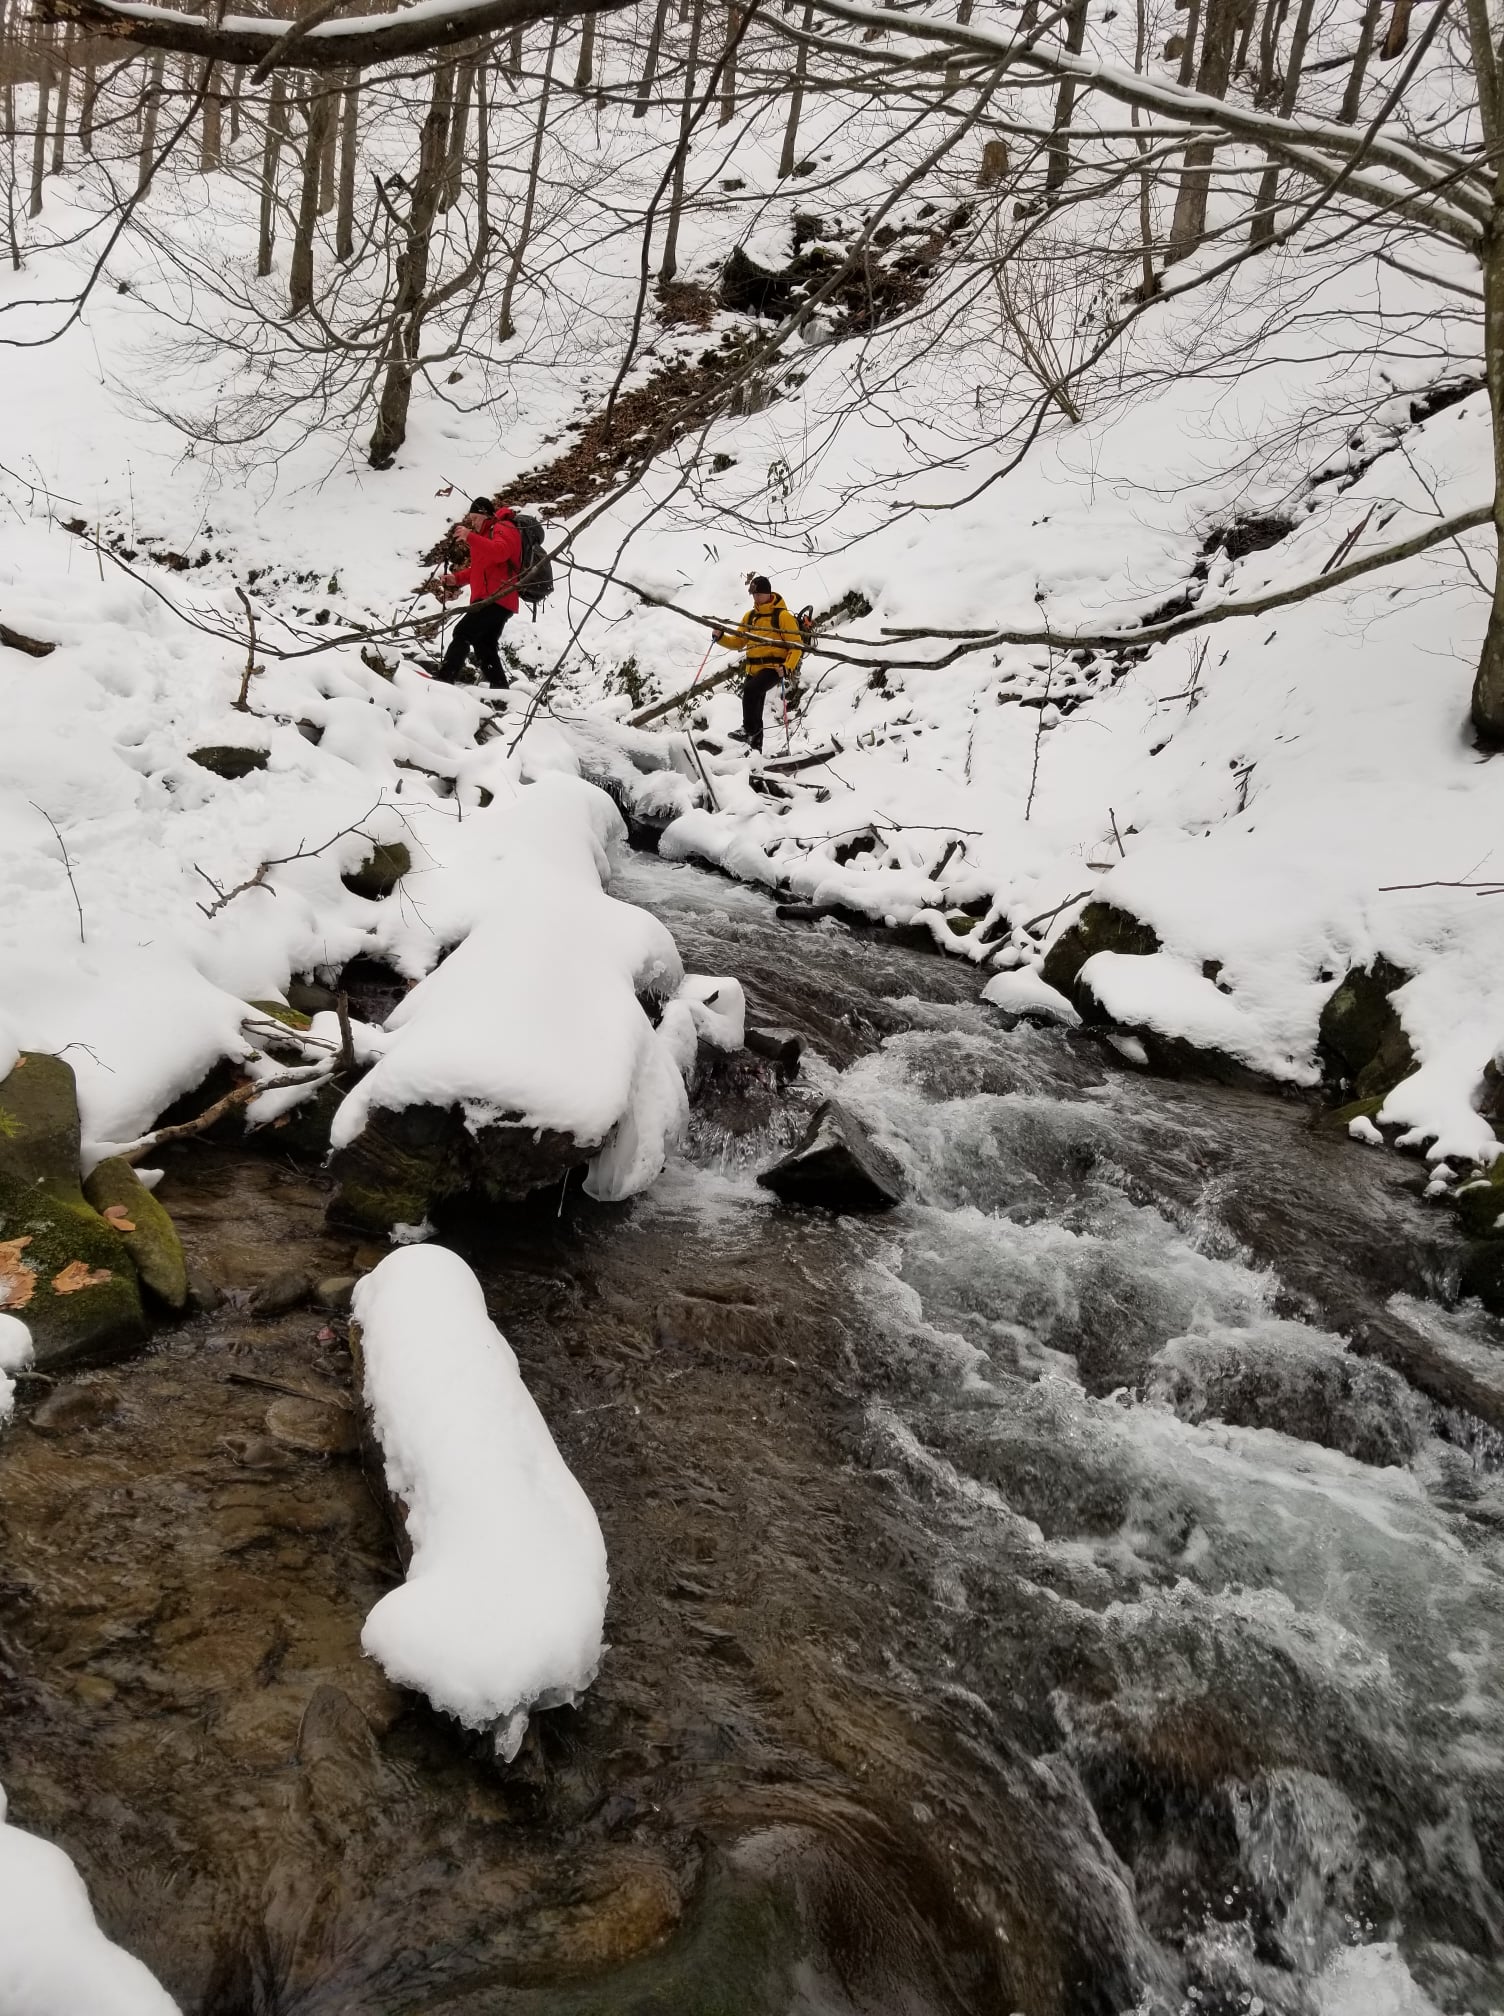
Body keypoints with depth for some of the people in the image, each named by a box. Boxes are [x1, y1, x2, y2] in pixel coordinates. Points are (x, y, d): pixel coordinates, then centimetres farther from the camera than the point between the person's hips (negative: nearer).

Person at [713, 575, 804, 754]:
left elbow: (797, 644, -7)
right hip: (753, 669, 7)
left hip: (773, 668, -7)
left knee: (750, 690, -31)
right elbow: (738, 642, 19)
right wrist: (721, 637, -1)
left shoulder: (782, 615, -4)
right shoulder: (750, 616, 15)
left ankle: (749, 729, -23)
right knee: (755, 710, 11)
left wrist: (787, 667, -21)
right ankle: (755, 747, 21)